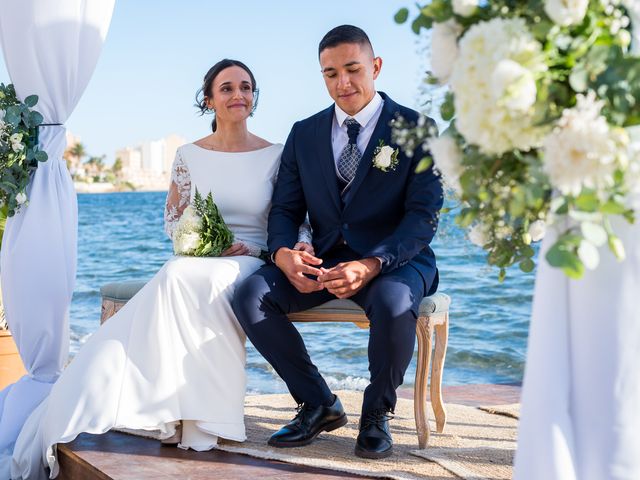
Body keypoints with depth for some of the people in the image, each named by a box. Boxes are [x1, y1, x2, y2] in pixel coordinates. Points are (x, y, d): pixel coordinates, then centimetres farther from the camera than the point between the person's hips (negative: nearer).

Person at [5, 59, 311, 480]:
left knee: (187, 280, -35)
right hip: (194, 262, 2)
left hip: (249, 263, -2)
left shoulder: (276, 156, 5)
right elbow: (172, 219, 14)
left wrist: (251, 247, -12)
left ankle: (194, 413, -30)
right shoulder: (190, 156, 10)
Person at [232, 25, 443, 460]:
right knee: (250, 296, -21)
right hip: (325, 260, 4)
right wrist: (283, 253, -16)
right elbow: (285, 209, 9)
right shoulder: (304, 134, 11)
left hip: (396, 259, -4)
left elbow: (425, 214, -11)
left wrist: (372, 264, -28)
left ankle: (376, 414, -8)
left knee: (394, 304, -39)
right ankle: (319, 404, -2)